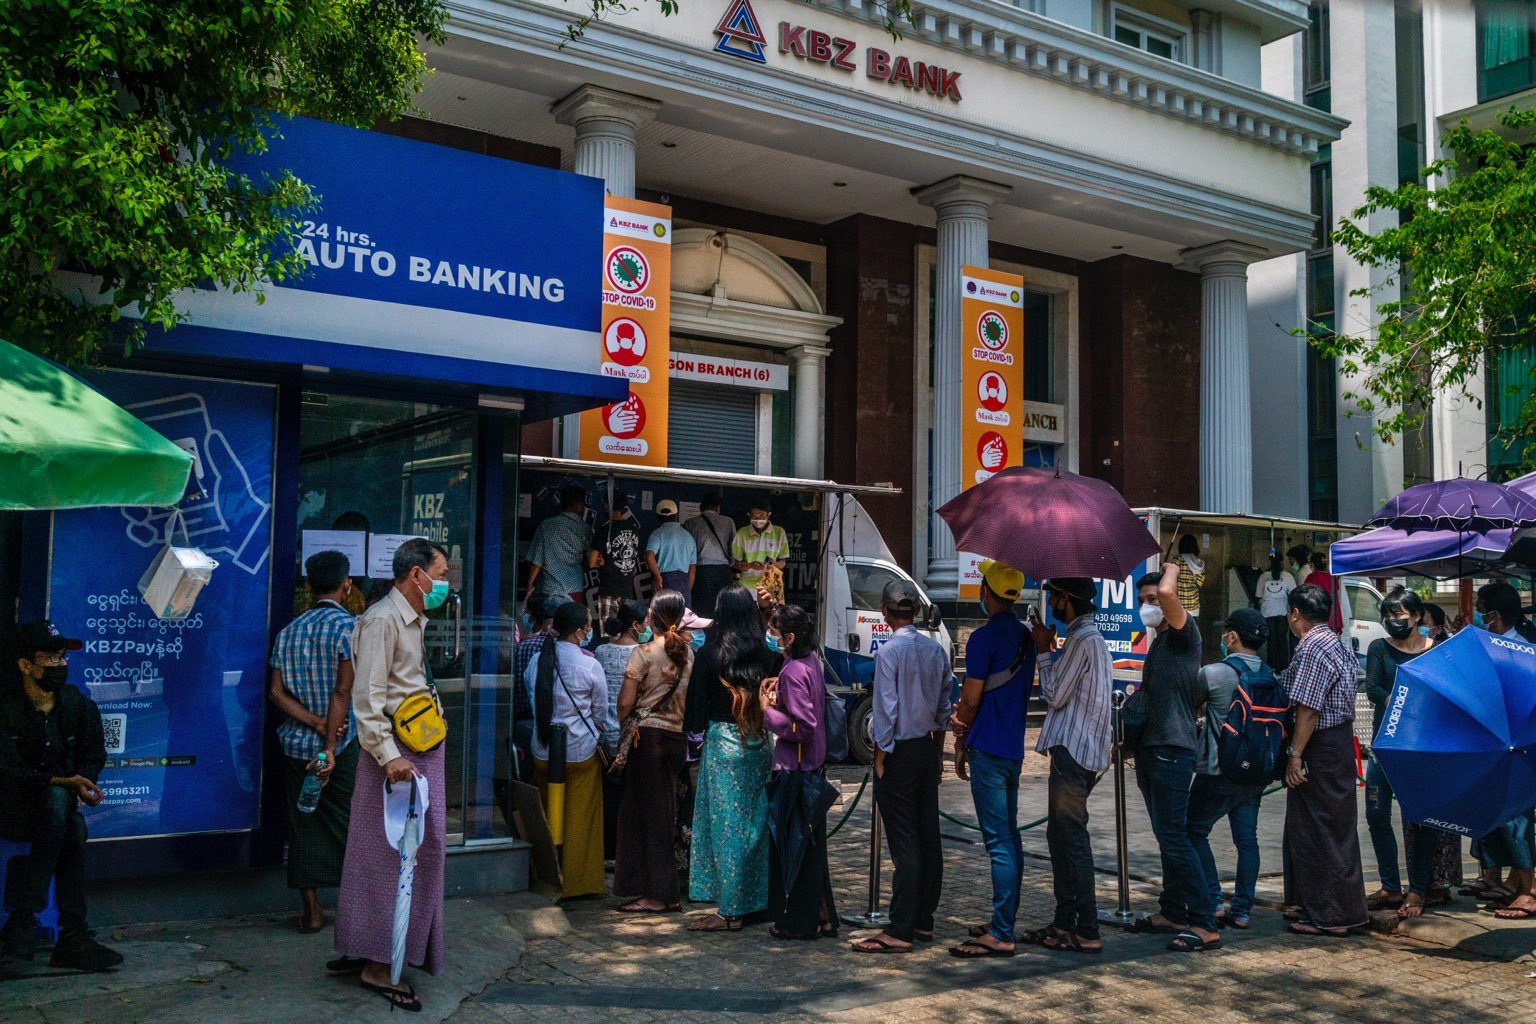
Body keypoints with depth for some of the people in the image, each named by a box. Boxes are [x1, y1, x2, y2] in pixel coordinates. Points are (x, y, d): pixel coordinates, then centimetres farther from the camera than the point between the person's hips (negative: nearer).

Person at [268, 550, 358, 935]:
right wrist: (330, 747, -17)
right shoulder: (349, 626, -10)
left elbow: (277, 692, 0)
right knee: (350, 823, 5)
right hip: (342, 744, -4)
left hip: (296, 743, 5)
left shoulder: (289, 630, 8)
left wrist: (316, 724, -8)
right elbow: (342, 692, -17)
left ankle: (311, 911, 15)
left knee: (304, 825, 10)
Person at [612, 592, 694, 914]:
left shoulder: (644, 652, -9)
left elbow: (625, 702, -9)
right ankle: (670, 893, 15)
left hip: (648, 734, -5)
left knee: (648, 812, 2)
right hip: (678, 738, 5)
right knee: (667, 813, 12)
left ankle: (655, 895, 3)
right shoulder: (689, 653, 5)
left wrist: (622, 723, 9)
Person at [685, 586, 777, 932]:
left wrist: (697, 727, 12)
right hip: (761, 745, 4)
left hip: (723, 744, -4)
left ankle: (730, 911, 2)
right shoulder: (767, 655, 1)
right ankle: (754, 899, 21)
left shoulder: (709, 654, -8)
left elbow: (696, 707, -3)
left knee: (726, 824, 0)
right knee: (754, 822, 13)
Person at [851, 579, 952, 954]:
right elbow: (945, 705, 11)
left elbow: (886, 709, -15)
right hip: (928, 748, 7)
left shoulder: (889, 651, -14)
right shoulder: (936, 649, 6)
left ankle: (900, 930, -3)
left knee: (903, 842, -6)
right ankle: (923, 920, 19)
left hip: (900, 751, -7)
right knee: (928, 836, 11)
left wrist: (880, 757, -7)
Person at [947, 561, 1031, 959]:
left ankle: (1000, 935, -7)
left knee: (999, 842, -9)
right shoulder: (1026, 638, 12)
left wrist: (961, 743, 3)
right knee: (1009, 838, 14)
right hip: (1014, 748, 9)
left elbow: (971, 700, -13)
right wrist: (965, 714, 8)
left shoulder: (984, 638, -14)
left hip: (988, 749, -9)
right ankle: (1005, 923, 22)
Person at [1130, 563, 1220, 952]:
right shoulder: (1157, 643, 20)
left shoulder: (1183, 633, -7)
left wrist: (1173, 569, -8)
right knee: (1167, 836, 14)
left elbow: (1168, 593, -26)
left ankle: (1204, 926, -10)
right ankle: (1172, 912, 21)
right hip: (1151, 748, 10)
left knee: (1173, 836, -12)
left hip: (1173, 748, -10)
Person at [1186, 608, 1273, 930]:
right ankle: (1242, 909, 11)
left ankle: (1213, 903, 3)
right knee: (1246, 838, 10)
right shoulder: (1271, 676, 5)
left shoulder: (1214, 674, -15)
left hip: (1218, 773, -6)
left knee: (1195, 832, 7)